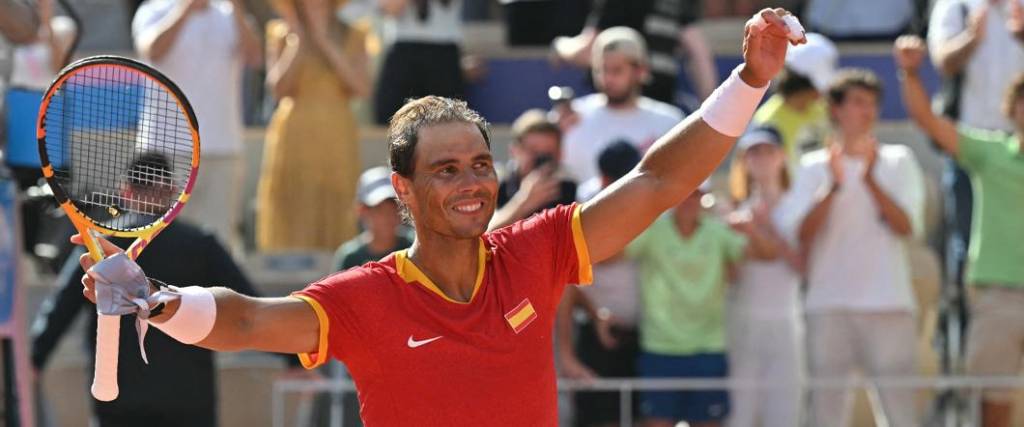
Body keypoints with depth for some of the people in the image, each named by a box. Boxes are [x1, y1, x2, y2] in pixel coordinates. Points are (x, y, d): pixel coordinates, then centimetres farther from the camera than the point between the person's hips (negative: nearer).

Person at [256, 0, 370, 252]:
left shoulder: (352, 36, 9)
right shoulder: (281, 33, 7)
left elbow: (362, 87, -5)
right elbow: (278, 87, -5)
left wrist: (325, 41, -7)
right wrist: (298, 40, -8)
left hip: (338, 139, 1)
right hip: (295, 139, -1)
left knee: (334, 229, -4)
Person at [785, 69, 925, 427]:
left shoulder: (898, 161, 10)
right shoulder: (814, 166, 10)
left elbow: (906, 226, -4)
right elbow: (802, 232, -3)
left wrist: (870, 180, -16)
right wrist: (833, 186, -17)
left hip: (889, 303, 0)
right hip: (828, 305, 1)